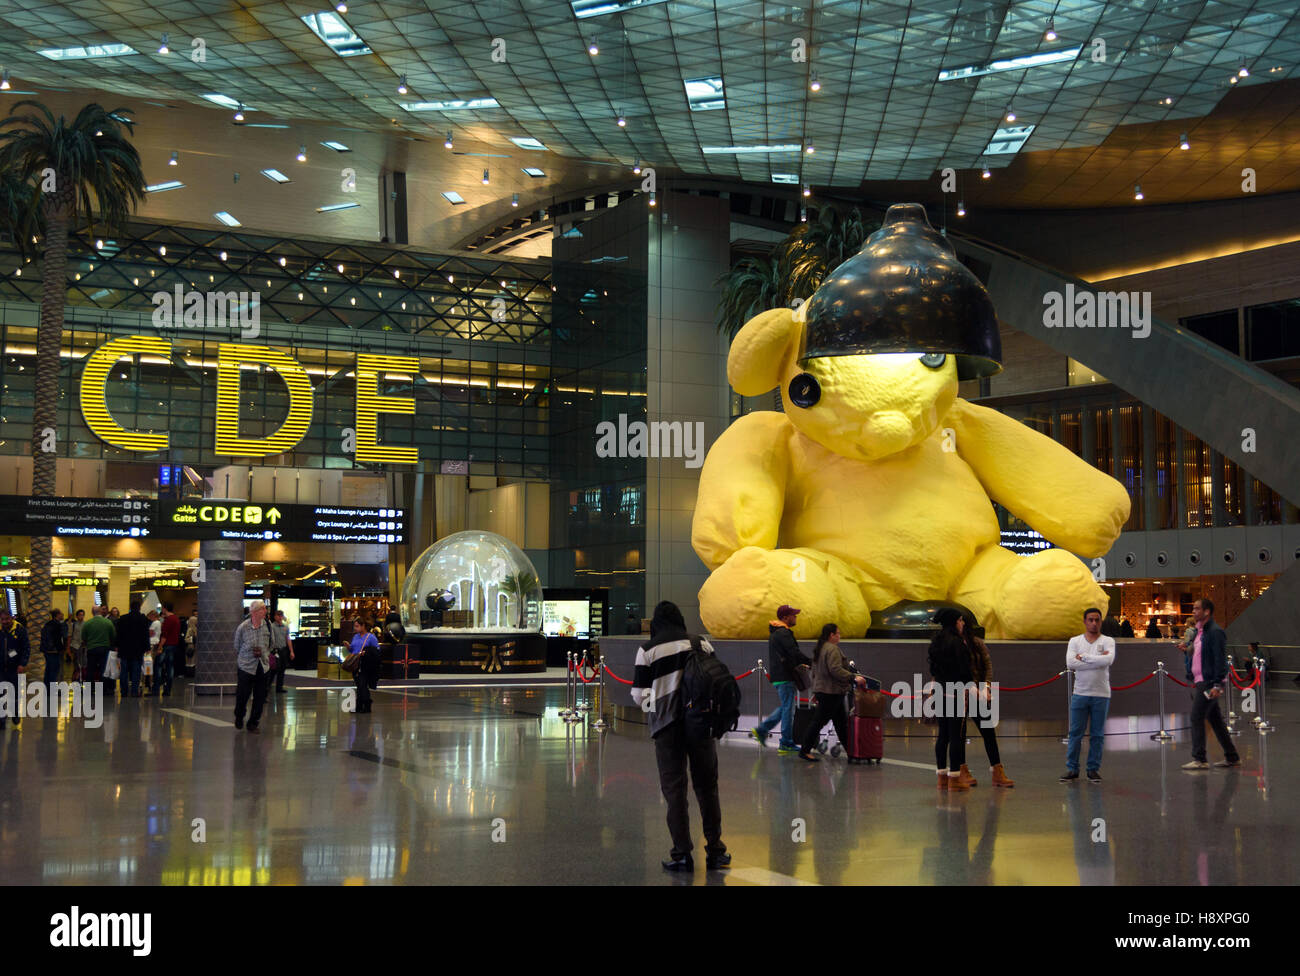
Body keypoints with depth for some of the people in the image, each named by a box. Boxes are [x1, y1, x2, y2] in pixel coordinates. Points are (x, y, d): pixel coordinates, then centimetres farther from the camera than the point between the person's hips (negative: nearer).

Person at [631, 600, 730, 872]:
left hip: (668, 726, -2)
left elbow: (639, 695, -2)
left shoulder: (647, 650, -2)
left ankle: (682, 854, 4)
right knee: (707, 786, 12)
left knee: (674, 789, 5)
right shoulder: (701, 643, 3)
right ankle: (715, 850, 15)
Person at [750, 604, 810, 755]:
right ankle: (786, 744, 1)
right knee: (788, 709, -4)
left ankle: (761, 729, 15)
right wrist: (811, 663, -12)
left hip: (777, 676, 10)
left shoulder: (775, 632, 19)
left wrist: (798, 663, 15)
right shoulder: (783, 633, -15)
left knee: (785, 707, 18)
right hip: (785, 677, -10)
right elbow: (795, 652, -21)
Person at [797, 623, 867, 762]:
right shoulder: (832, 649, -16)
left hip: (821, 689, 11)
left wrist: (816, 691, 26)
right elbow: (836, 670, -25)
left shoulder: (819, 648, 17)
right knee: (819, 721, -7)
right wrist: (854, 678, -22)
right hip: (831, 692, -11)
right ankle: (805, 750, -4)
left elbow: (814, 672, 22)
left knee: (841, 722, 13)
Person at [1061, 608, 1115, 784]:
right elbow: (1070, 663, -11)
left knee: (1097, 734, 5)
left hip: (1101, 695, -1)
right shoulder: (1075, 641, 5)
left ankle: (1094, 769, 14)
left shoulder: (1108, 641, 2)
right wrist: (1097, 660, -13)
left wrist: (1084, 657, -12)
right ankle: (1072, 769, 9)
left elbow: (1108, 660, -19)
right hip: (1080, 693, 1)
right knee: (1075, 733, 2)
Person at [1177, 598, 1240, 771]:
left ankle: (1199, 759, -8)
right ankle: (1232, 757, 21)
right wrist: (1186, 649, 5)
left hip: (1209, 683, -10)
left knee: (1196, 717, -11)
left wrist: (1218, 685, -22)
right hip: (1199, 682, 10)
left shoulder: (1215, 632, -13)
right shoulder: (1198, 631, 16)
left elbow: (1221, 659, -18)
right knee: (1215, 720, 13)